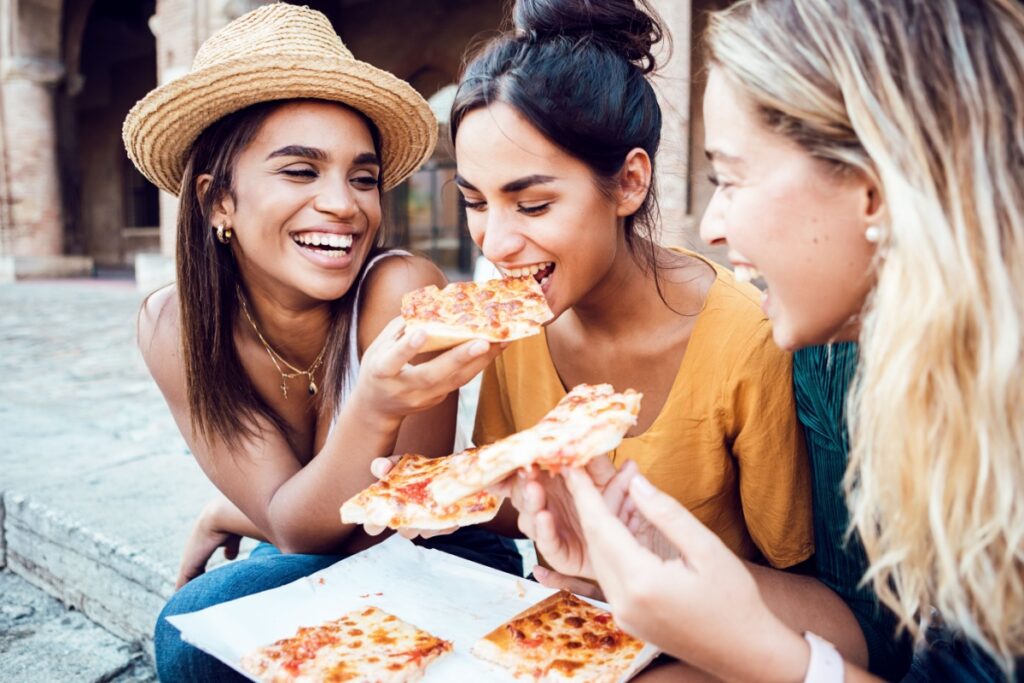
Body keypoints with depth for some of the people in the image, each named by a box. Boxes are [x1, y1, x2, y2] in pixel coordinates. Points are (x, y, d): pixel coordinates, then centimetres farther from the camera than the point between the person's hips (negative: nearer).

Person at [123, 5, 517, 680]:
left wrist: (227, 518, -11)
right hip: (301, 568, 3)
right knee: (196, 627, -23)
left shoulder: (400, 290, -28)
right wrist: (372, 410, -39)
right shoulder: (172, 326, -15)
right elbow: (296, 528, -20)